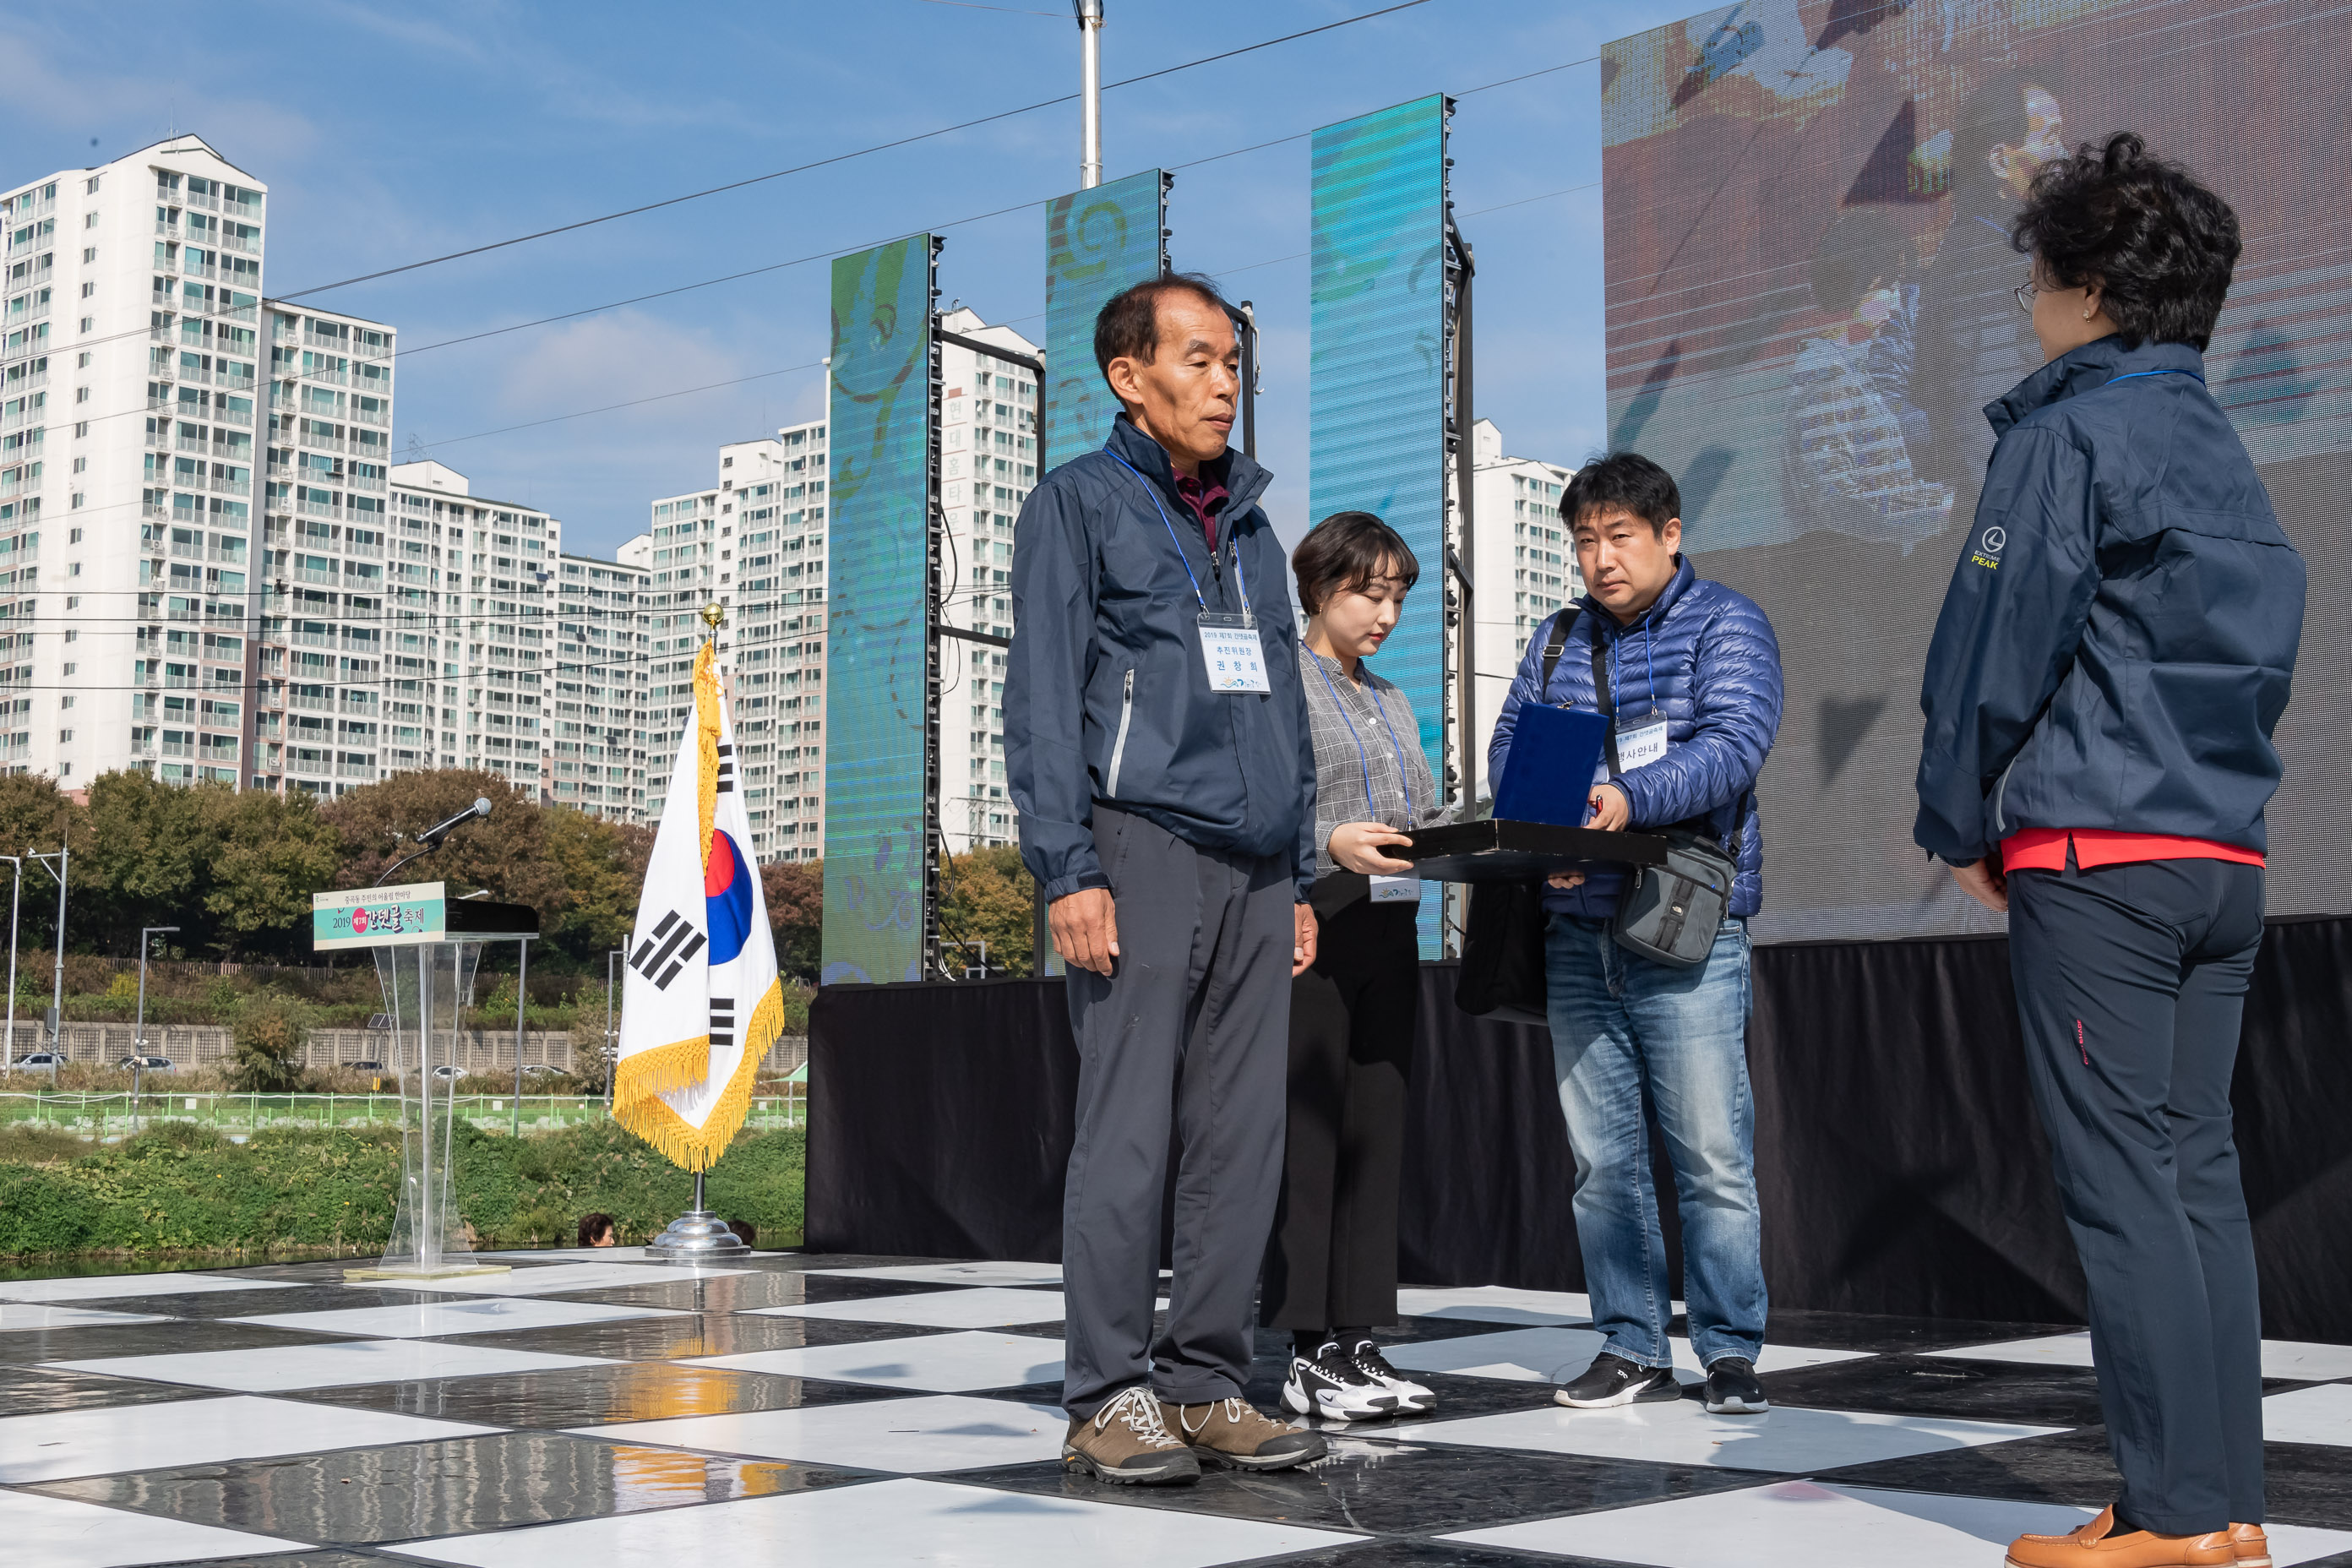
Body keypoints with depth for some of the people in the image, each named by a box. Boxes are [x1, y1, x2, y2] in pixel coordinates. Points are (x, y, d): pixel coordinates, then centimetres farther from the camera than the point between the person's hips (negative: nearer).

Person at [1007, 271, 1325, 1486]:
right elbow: (1043, 702, -4)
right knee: (1128, 1136, -7)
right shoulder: (1079, 502, 4)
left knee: (1241, 1138, 3)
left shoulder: (1251, 527, 23)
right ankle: (1111, 1397, -1)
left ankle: (1206, 1386, 9)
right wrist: (1068, 872, -13)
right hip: (1143, 849, -6)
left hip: (1255, 868, 6)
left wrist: (1300, 878, 17)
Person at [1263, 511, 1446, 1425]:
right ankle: (1311, 1355, -4)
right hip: (1309, 928, -7)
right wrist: (1328, 844, -26)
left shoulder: (1391, 703, 21)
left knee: (1376, 1136, 6)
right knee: (1307, 1139, -7)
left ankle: (1358, 1341, 10)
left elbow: (1429, 820, 19)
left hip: (1389, 933, 7)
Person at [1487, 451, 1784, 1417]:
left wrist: (1630, 800, -30)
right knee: (1601, 1157, 7)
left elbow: (1734, 746, -13)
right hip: (1576, 929, 5)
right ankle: (1632, 1348, 16)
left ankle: (1730, 1352, 6)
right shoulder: (1557, 639, 17)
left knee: (1712, 1154, -4)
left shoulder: (1726, 624, 2)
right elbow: (1508, 749, 8)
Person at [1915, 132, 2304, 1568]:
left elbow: (1997, 639, -9)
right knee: (2200, 1167, 9)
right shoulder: (2225, 450, 19)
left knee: (2123, 1176, -7)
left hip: (2093, 853, -8)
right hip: (2226, 857, 8)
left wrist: (1960, 824, 1)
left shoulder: (2067, 434, -6)